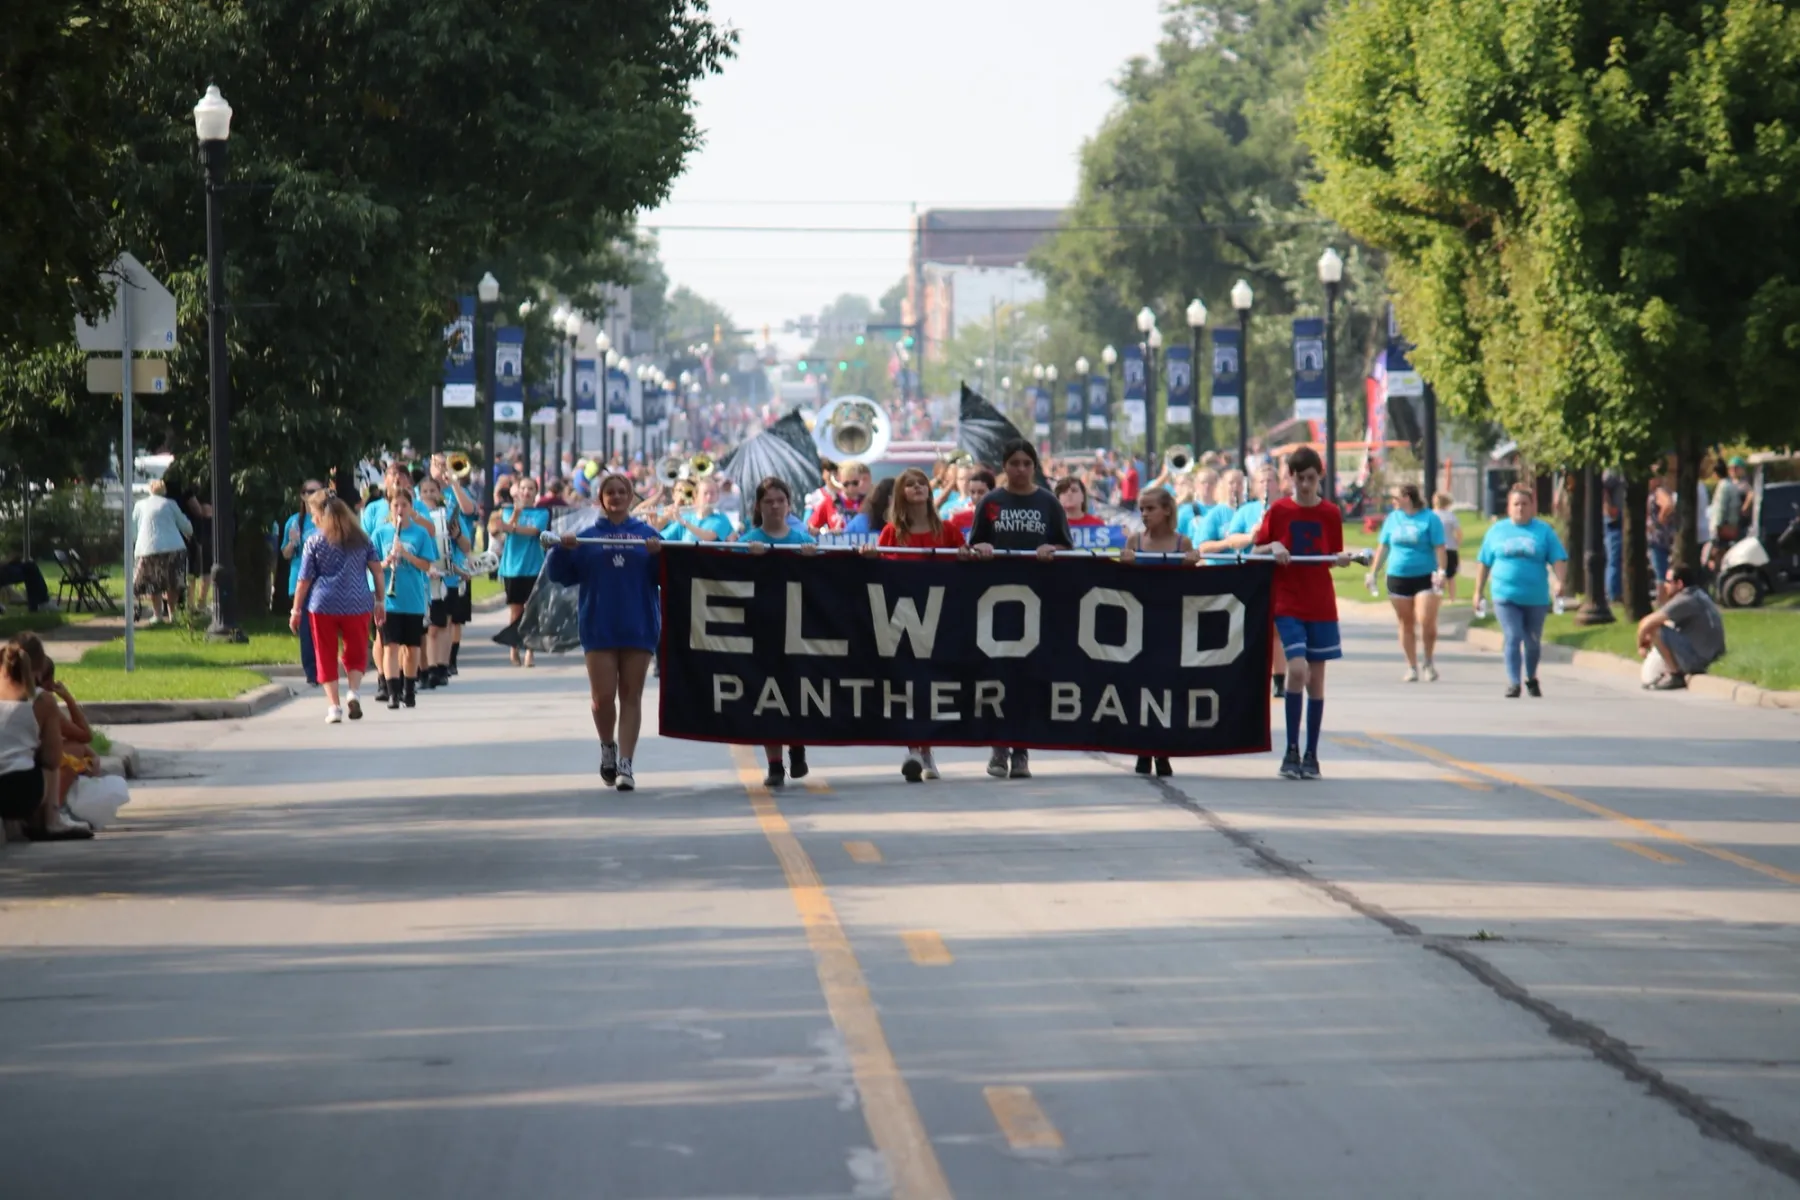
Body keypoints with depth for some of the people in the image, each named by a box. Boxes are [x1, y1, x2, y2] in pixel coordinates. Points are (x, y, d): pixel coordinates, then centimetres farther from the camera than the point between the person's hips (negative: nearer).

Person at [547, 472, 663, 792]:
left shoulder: (646, 534, 6)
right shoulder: (587, 537, 6)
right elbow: (561, 575, 2)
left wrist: (659, 555, -19)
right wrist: (562, 550, -15)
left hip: (638, 628, 0)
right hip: (599, 629, 0)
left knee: (631, 697, 2)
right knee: (602, 697, -5)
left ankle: (625, 764, 3)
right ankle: (607, 747, 22)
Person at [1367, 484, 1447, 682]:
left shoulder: (1429, 518, -2)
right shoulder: (1393, 518, 10)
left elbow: (1439, 548, -5)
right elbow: (1383, 547, 15)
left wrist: (1441, 571, -17)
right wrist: (1372, 573, 10)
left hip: (1425, 577, -4)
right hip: (1398, 578, 4)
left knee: (1427, 622, -13)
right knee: (1406, 624, 6)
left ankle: (1429, 661, 8)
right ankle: (1412, 667, 13)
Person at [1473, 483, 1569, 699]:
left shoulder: (1544, 531, 5)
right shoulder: (1497, 531, 8)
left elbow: (1559, 559, -1)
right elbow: (1484, 563, 12)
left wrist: (1559, 581, -19)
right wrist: (1478, 592, 10)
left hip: (1536, 598, 1)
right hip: (1505, 596, -1)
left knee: (1533, 641, 11)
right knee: (1512, 638, -13)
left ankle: (1531, 678, 33)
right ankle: (1513, 683, -11)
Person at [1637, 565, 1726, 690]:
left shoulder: (1684, 601, -17)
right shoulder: (1698, 594, 14)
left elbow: (1646, 623, -18)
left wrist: (1641, 644, 1)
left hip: (1697, 658, -10)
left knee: (1655, 630, -16)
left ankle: (1675, 676, -6)